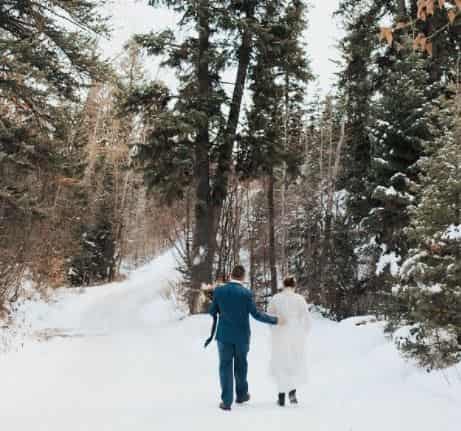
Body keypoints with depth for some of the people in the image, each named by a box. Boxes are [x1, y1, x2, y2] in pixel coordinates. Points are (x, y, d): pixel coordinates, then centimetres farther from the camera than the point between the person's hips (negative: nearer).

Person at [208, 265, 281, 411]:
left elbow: (212, 312, 1)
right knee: (241, 365, 17)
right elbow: (256, 314, -11)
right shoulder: (246, 293, -13)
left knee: (225, 366, 5)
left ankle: (226, 401, 3)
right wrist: (275, 320, 0)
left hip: (224, 334, 0)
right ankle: (241, 395, 31)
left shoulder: (218, 290, -7)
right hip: (242, 335, 0)